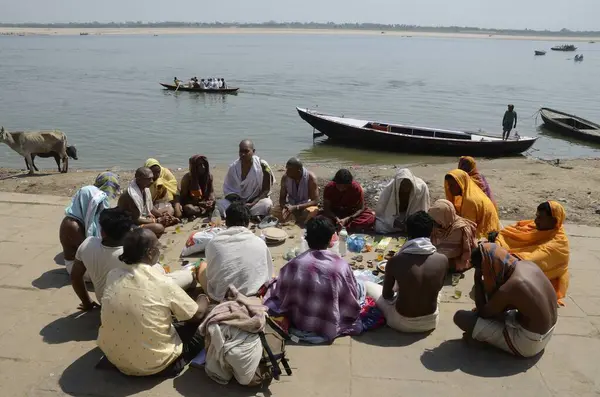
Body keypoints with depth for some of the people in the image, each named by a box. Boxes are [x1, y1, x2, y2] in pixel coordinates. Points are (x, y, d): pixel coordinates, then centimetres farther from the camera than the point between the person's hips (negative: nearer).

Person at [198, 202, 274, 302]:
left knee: (203, 266, 25)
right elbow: (268, 276, 5)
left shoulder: (214, 243, -3)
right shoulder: (259, 243, -3)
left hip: (220, 297, -1)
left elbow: (210, 273, 8)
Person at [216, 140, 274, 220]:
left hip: (257, 200, -2)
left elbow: (266, 190, -8)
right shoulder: (233, 167, -5)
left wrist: (252, 204, -20)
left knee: (267, 203, -34)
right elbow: (228, 189, 1)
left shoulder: (262, 166, -12)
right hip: (238, 201, 2)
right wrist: (237, 202, -17)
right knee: (220, 204, -22)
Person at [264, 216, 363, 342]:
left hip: (301, 325, 2)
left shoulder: (294, 264, -18)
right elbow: (354, 295, -5)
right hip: (332, 328, -1)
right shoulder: (341, 265, -21)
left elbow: (279, 293, -4)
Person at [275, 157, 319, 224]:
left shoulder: (310, 178, -20)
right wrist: (285, 207, -27)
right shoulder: (285, 177, -11)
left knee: (313, 211, -37)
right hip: (290, 206, 3)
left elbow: (315, 201, -22)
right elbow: (282, 198, -3)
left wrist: (296, 207, -32)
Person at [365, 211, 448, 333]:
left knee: (367, 285, 16)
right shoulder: (442, 260, -15)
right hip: (431, 321, 3)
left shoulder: (395, 261, -22)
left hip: (402, 323, -3)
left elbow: (386, 295, -6)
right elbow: (437, 288, 5)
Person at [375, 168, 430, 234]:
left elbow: (423, 209, -13)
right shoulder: (389, 189, -28)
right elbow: (380, 210, -19)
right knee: (379, 228, -22)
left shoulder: (421, 187, -25)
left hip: (413, 218, 1)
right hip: (392, 217, 0)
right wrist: (393, 221, -32)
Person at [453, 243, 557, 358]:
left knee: (460, 317, -9)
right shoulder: (528, 264, -8)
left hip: (529, 343, -8)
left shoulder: (506, 289, -29)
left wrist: (477, 281, -7)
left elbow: (482, 313, -8)